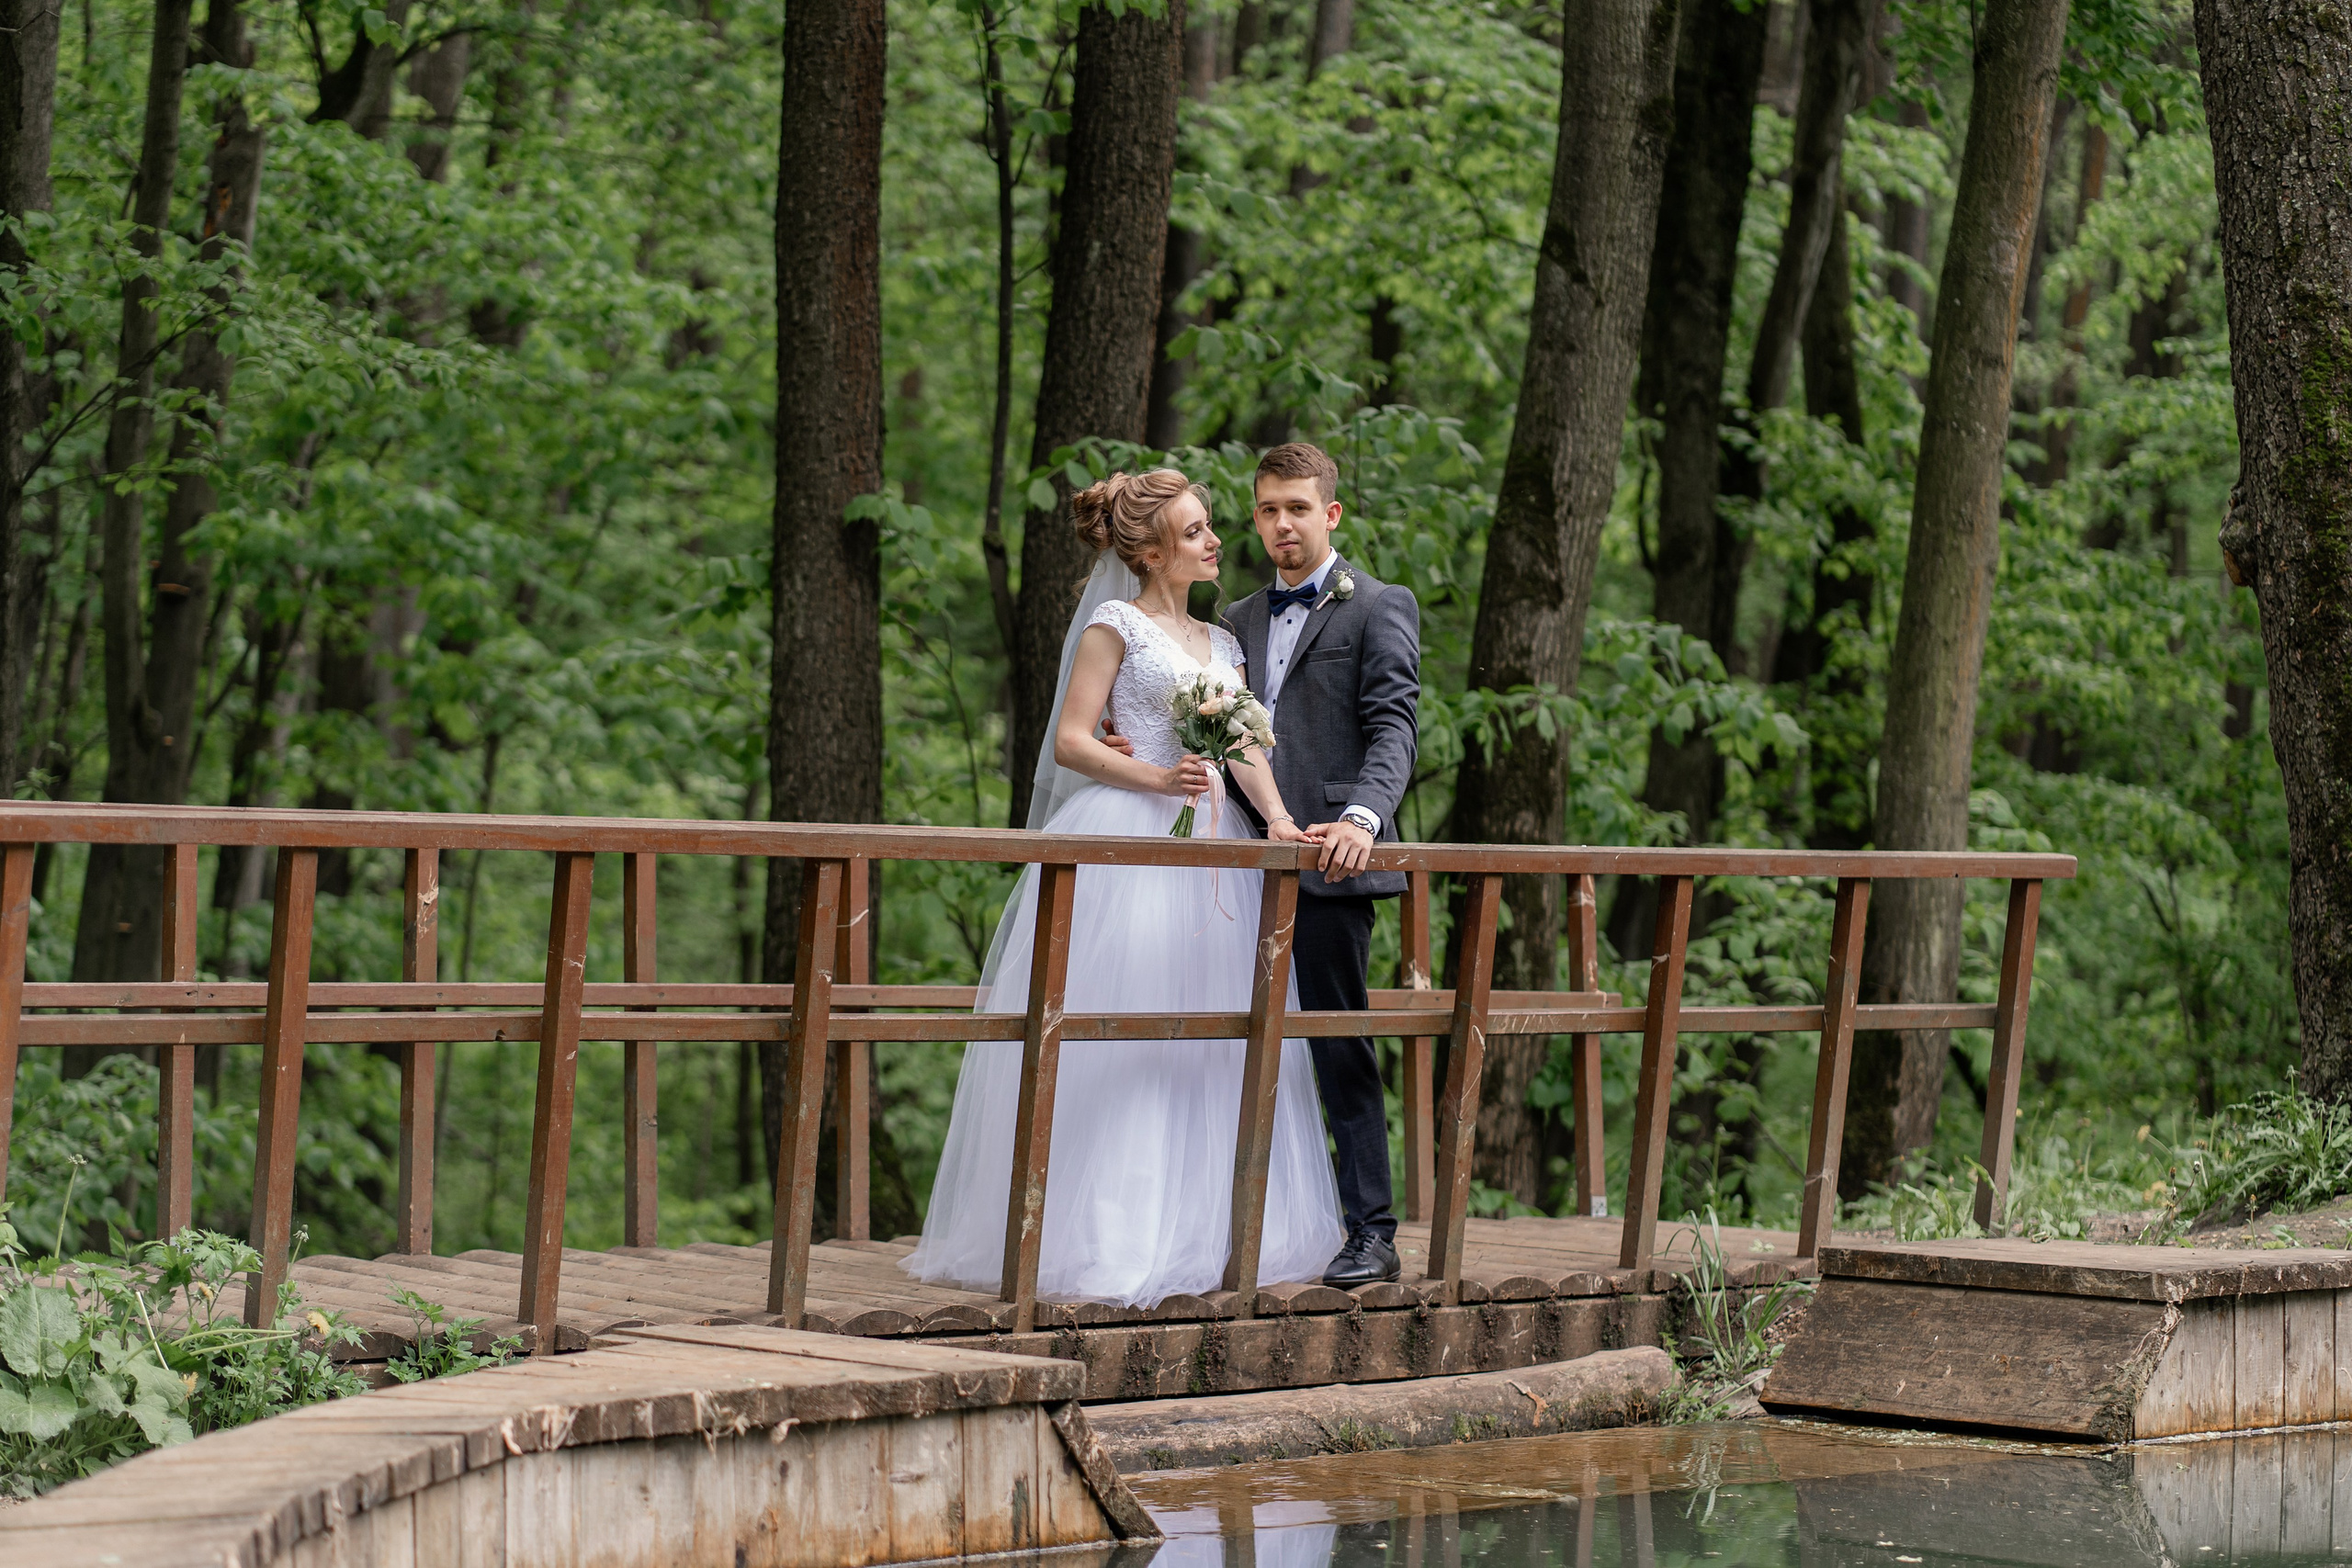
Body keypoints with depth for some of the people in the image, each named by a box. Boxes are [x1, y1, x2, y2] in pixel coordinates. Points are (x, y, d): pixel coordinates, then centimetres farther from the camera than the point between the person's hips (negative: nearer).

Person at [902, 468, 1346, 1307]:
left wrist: (1278, 818, -11)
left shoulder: (1220, 641, 19)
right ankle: (1098, 1236, -7)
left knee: (1210, 1045, 5)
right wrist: (1155, 779, -18)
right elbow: (1071, 740, -5)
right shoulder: (1116, 624, 1)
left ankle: (1199, 1231, 9)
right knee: (1114, 1042, -9)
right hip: (1127, 841, -7)